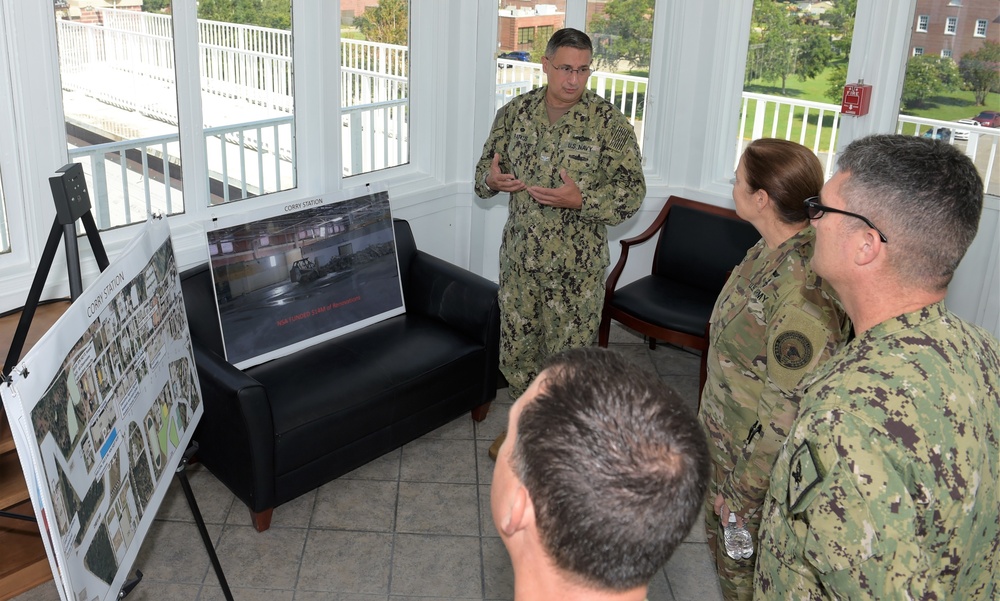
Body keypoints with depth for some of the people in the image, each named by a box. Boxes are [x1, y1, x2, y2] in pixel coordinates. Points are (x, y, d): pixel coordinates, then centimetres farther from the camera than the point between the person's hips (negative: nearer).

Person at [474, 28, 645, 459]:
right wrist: (491, 178, -14)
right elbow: (487, 165, 11)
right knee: (516, 347, 17)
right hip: (520, 258, 4)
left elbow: (632, 193, -12)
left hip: (577, 266, -4)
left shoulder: (609, 122, -11)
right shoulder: (515, 112, 0)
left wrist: (580, 199, -27)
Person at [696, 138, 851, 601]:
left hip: (759, 454, -8)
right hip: (728, 434, 8)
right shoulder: (773, 249, -5)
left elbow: (788, 411, -29)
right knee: (722, 533, 27)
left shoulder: (803, 290, -35)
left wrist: (741, 492, -18)